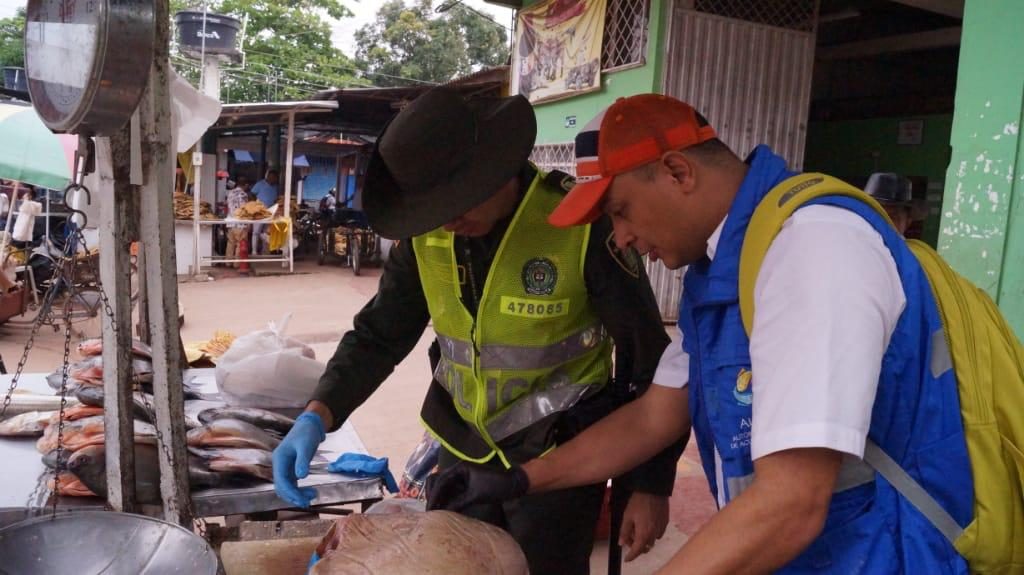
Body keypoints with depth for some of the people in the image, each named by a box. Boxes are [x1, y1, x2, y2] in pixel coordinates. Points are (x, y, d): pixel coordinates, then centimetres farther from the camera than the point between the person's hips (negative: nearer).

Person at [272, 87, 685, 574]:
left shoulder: (582, 226, -22)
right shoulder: (426, 236, -8)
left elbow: (648, 357, -14)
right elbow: (378, 334, 0)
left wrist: (651, 484, -11)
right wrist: (317, 416, -16)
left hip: (558, 452, -4)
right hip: (466, 445, 5)